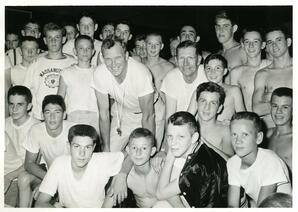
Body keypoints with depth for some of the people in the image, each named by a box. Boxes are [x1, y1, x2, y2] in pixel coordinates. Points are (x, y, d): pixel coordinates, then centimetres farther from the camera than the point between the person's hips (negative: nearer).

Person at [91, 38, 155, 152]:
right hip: (121, 113, 3)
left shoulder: (141, 73, -34)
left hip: (144, 114, -2)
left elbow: (148, 116, -25)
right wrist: (106, 147, -10)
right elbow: (103, 114, -13)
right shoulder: (99, 74, -24)